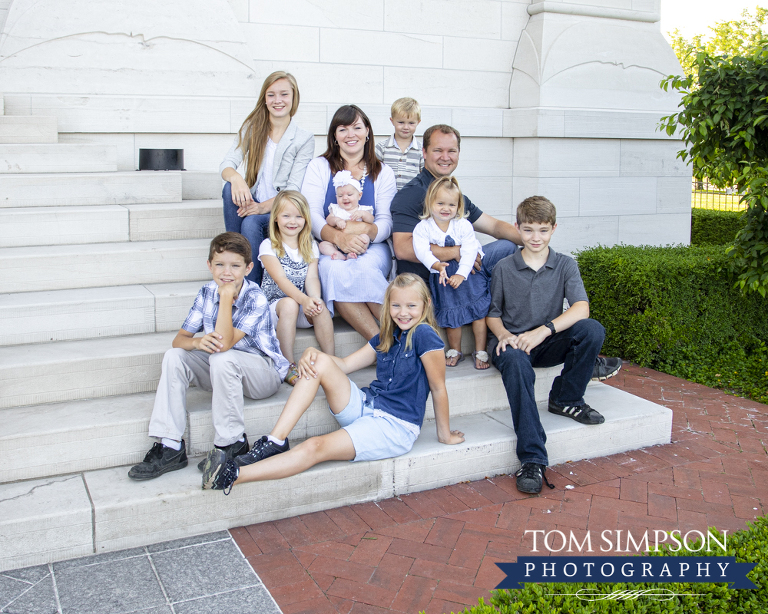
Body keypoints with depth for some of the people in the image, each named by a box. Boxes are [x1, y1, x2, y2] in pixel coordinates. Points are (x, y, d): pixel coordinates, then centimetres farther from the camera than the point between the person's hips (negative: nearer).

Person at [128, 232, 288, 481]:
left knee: (222, 358, -35)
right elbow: (179, 339, -5)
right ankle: (170, 447, -16)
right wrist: (197, 342, -29)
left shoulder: (255, 299, -22)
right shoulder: (207, 293, -3)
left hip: (263, 371, -6)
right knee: (174, 356, -15)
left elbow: (224, 344, -33)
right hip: (222, 370, 6)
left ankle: (232, 444, -20)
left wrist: (226, 296, -34)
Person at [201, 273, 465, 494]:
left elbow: (439, 388, -9)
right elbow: (345, 364, 12)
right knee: (320, 362, -14)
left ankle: (232, 475, -30)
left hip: (395, 426, -7)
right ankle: (275, 442, -18)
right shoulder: (386, 337, 12)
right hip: (366, 406, 8)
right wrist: (311, 352, -8)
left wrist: (445, 434, -2)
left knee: (315, 448, -27)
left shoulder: (424, 334, -12)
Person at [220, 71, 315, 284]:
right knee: (230, 188, -28)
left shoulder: (304, 139, -1)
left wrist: (263, 207, -26)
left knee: (251, 223, -32)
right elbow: (227, 164, -6)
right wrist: (236, 178, -32)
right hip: (252, 203, 3)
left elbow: (293, 189, -9)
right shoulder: (251, 128, 7)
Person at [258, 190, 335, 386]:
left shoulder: (310, 246, 10)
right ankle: (288, 366, -30)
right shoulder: (269, 246, -3)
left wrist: (315, 299, -27)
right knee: (289, 304, -36)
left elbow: (311, 277, -4)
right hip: (275, 305, -3)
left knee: (321, 309, -30)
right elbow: (281, 279, -17)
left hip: (304, 306, 3)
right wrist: (303, 299, -34)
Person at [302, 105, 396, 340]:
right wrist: (339, 237, -24)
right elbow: (312, 215, -2)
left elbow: (386, 222, 4)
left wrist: (365, 230, -22)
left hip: (371, 249, 0)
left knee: (363, 268, -36)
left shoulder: (383, 172, 14)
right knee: (333, 270, -36)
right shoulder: (319, 167, 11)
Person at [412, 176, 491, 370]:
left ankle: (480, 351, 8)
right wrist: (437, 265, -39)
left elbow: (470, 251, -11)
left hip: (467, 274, 0)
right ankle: (455, 351, 25)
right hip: (442, 277, 0)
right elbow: (421, 250, -22)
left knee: (479, 310, -5)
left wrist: (461, 274, -23)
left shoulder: (463, 225, -6)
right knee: (451, 313, 4)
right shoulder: (422, 227, -7)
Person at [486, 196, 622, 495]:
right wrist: (504, 335, -14)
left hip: (548, 345, 2)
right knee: (516, 363, -39)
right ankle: (532, 460, -42)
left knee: (592, 329, -27)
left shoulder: (565, 265, 4)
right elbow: (492, 313, 9)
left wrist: (544, 330, -27)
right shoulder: (504, 268, 4)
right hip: (511, 342, -2)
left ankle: (566, 399, -4)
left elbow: (581, 308, -12)